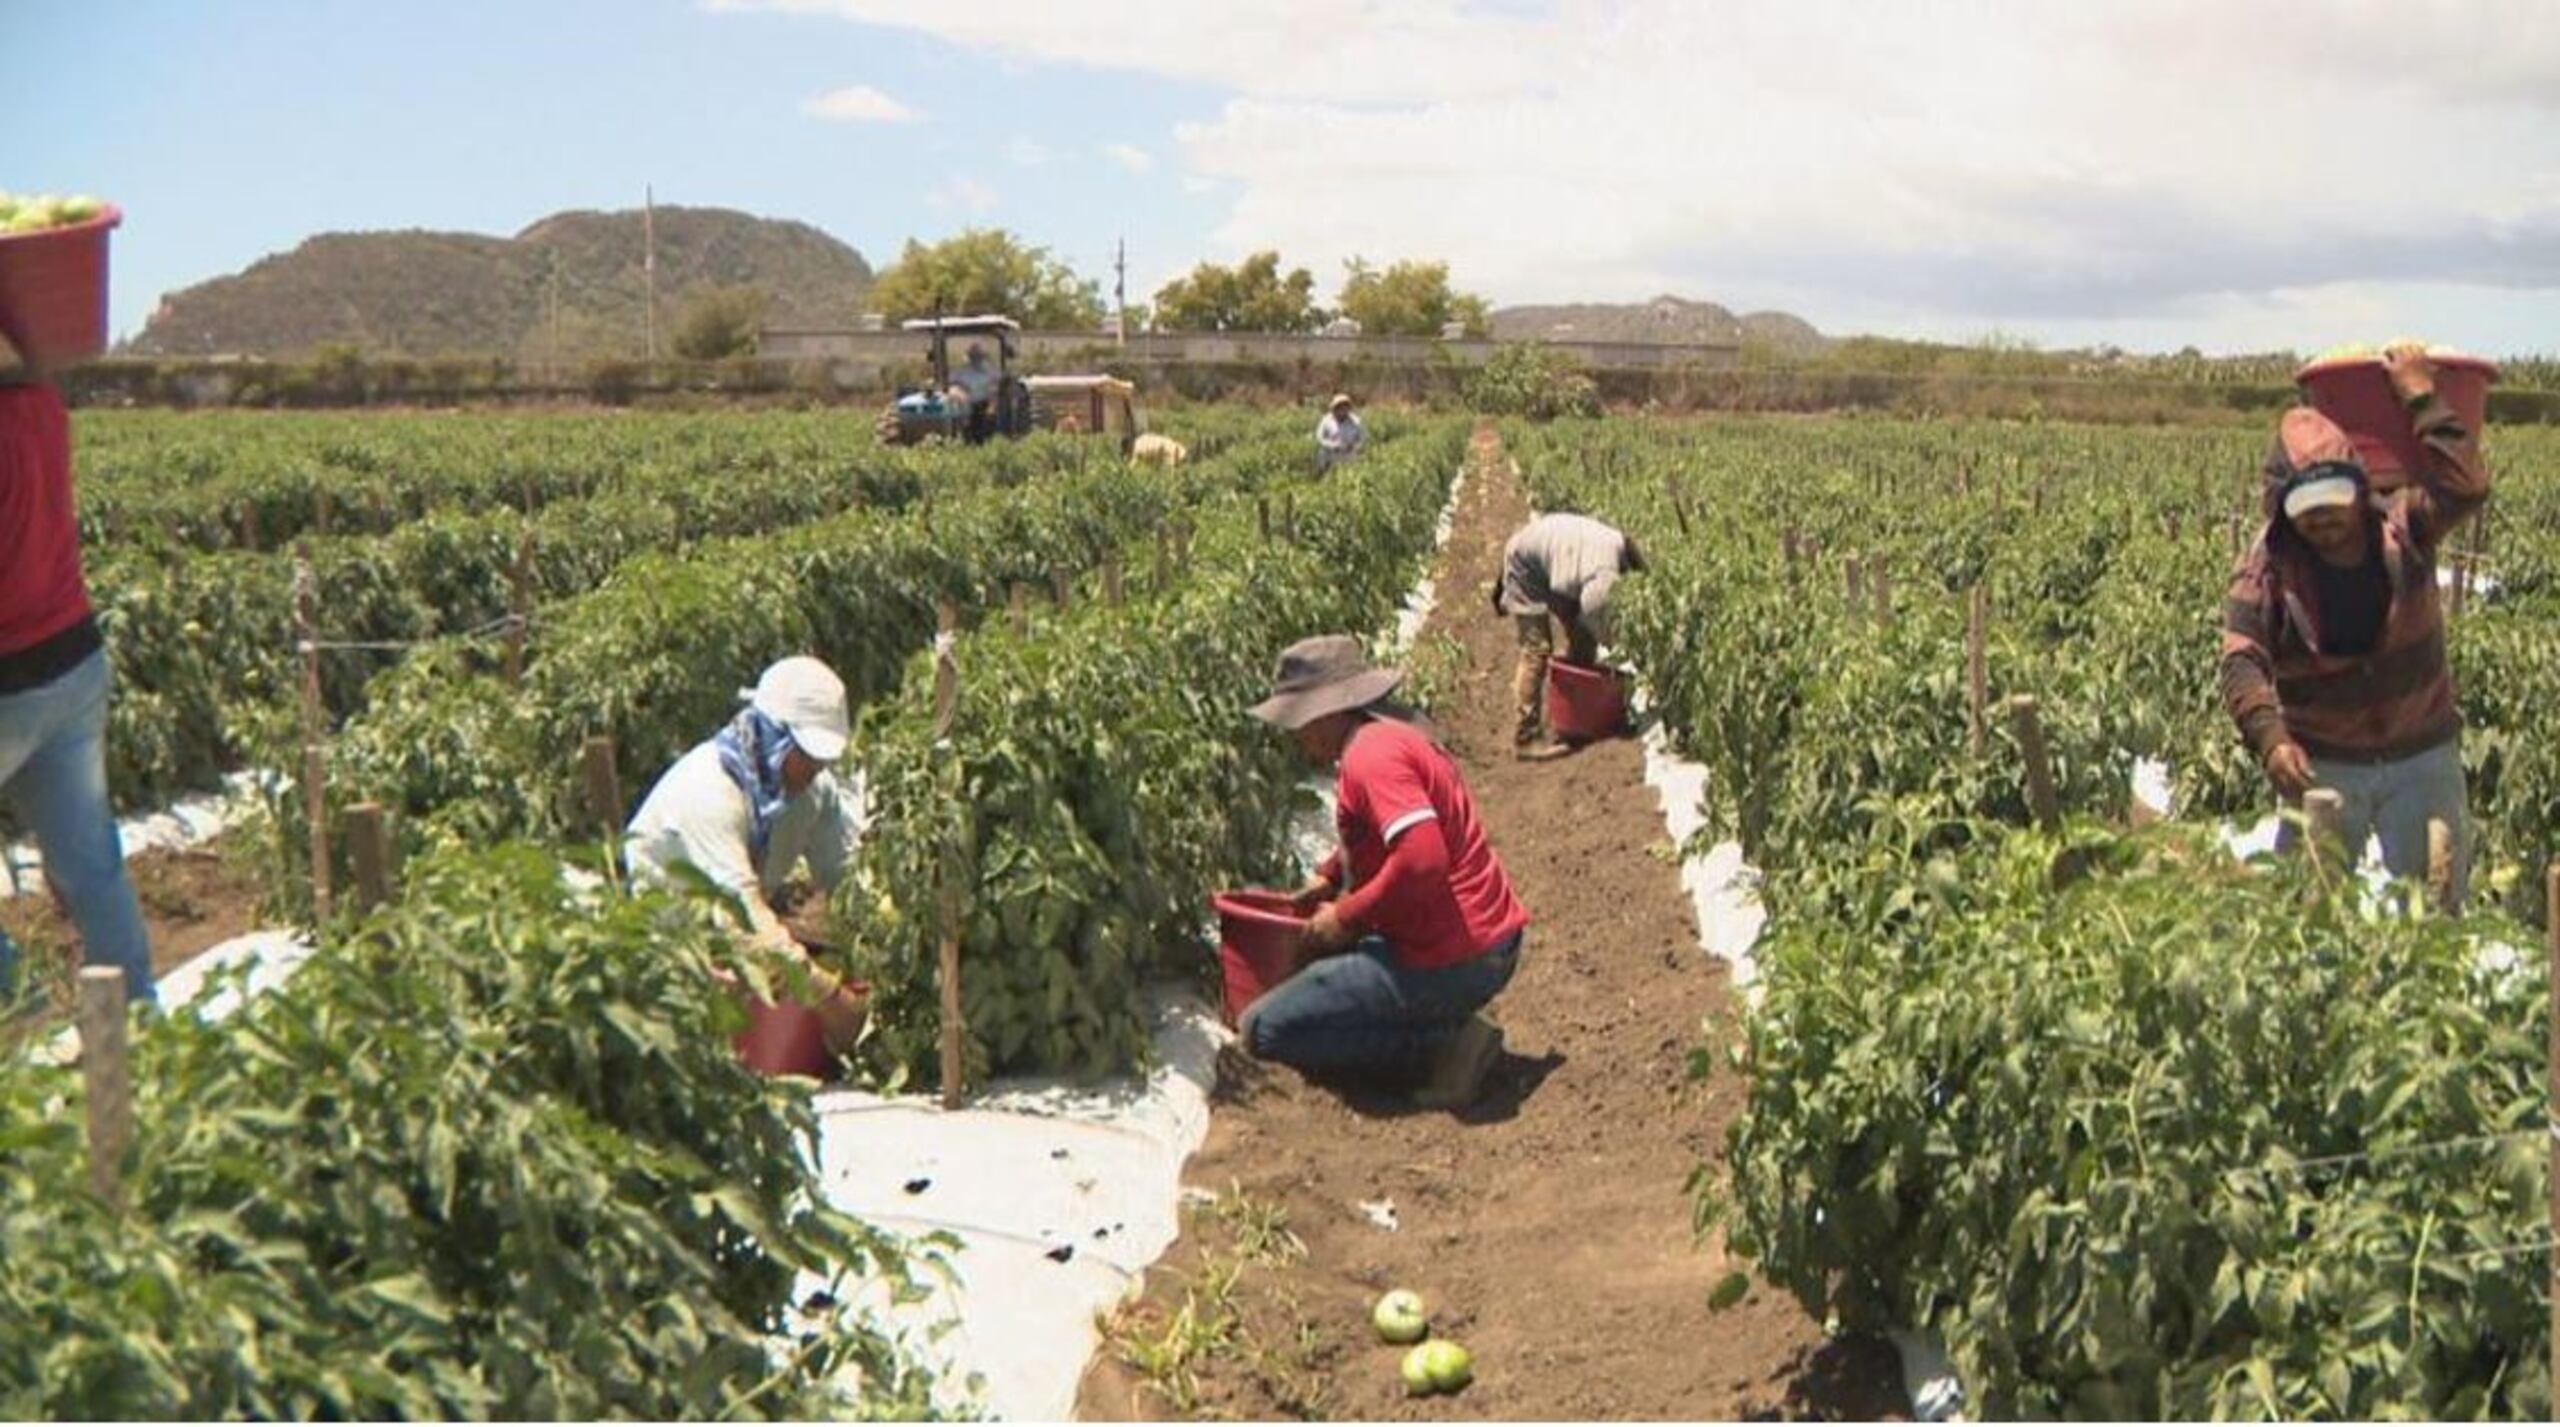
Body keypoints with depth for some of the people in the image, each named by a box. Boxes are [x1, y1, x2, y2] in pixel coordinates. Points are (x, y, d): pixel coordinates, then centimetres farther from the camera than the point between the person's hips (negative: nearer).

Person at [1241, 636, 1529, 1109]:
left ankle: (1441, 1045, -7)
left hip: (1450, 962, -10)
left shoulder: (1370, 754, -19)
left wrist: (1345, 918, -17)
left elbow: (1421, 857, -30)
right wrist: (1328, 877, 18)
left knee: (1263, 1030, -2)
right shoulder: (1395, 734, 12)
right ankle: (1449, 1030, 11)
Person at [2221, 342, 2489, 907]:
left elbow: (2466, 485, -22)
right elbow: (2242, 661, -23)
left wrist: (2421, 396, -19)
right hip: (2323, 764, -1)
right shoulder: (2267, 566, -13)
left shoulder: (2402, 534, -5)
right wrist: (2270, 738, -41)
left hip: (2422, 757, 1)